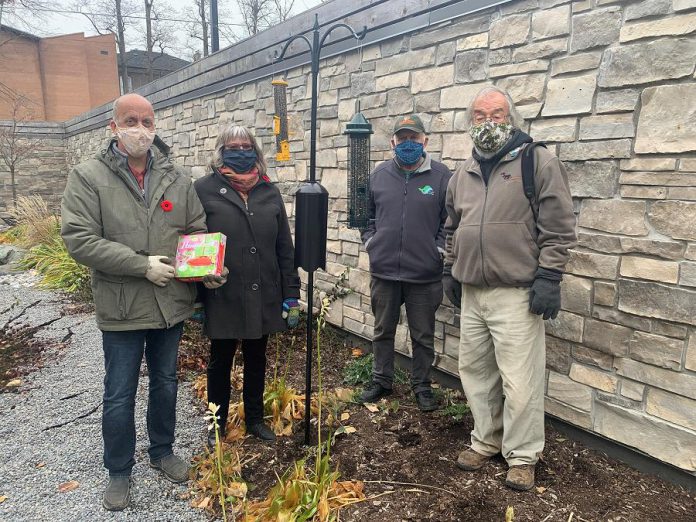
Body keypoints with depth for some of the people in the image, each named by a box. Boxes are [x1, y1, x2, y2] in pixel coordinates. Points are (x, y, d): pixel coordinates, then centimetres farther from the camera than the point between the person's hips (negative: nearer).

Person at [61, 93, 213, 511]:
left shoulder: (177, 178, 2)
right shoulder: (88, 177, -8)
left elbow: (198, 229, 7)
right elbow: (79, 239, -16)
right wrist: (143, 265, -20)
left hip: (171, 302, 4)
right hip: (121, 307, -3)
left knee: (166, 384, 19)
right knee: (120, 396, 10)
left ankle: (162, 451, 41)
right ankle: (119, 471, 32)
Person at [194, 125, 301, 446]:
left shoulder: (269, 192, 6)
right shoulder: (205, 190, -4)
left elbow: (285, 247, 6)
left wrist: (291, 294, 3)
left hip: (263, 297, 3)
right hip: (222, 297, -3)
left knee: (256, 359, 17)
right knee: (221, 361, 13)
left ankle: (255, 419, 36)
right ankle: (217, 425, 32)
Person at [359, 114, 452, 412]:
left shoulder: (441, 176, -3)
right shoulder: (379, 175, 6)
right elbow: (368, 215, 15)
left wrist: (438, 249, -9)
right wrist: (370, 242, 4)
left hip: (425, 274, -2)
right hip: (383, 270, 3)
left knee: (423, 336, 11)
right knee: (382, 331, 15)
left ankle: (422, 386, 28)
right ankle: (382, 381, 32)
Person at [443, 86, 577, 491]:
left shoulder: (539, 162, -4)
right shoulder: (464, 173, 15)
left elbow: (559, 227, -8)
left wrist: (548, 277, -12)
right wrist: (451, 270, 19)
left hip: (517, 294, -6)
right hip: (472, 293, 6)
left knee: (519, 381, -1)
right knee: (475, 372, 14)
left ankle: (522, 456, 18)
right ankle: (486, 441, 31)